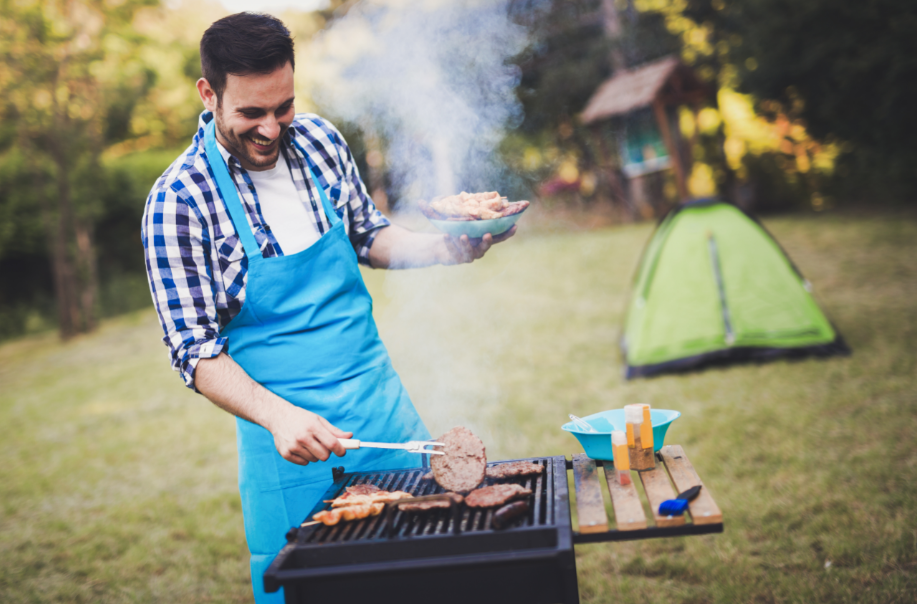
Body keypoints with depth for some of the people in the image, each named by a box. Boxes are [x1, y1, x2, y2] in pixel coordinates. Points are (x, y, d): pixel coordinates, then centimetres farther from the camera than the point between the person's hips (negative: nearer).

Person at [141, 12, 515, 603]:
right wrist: (277, 416, -27)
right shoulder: (179, 203, -15)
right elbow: (196, 349, -13)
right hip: (292, 436, -4)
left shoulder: (319, 140, -1)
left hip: (385, 405, 5)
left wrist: (442, 247, -3)